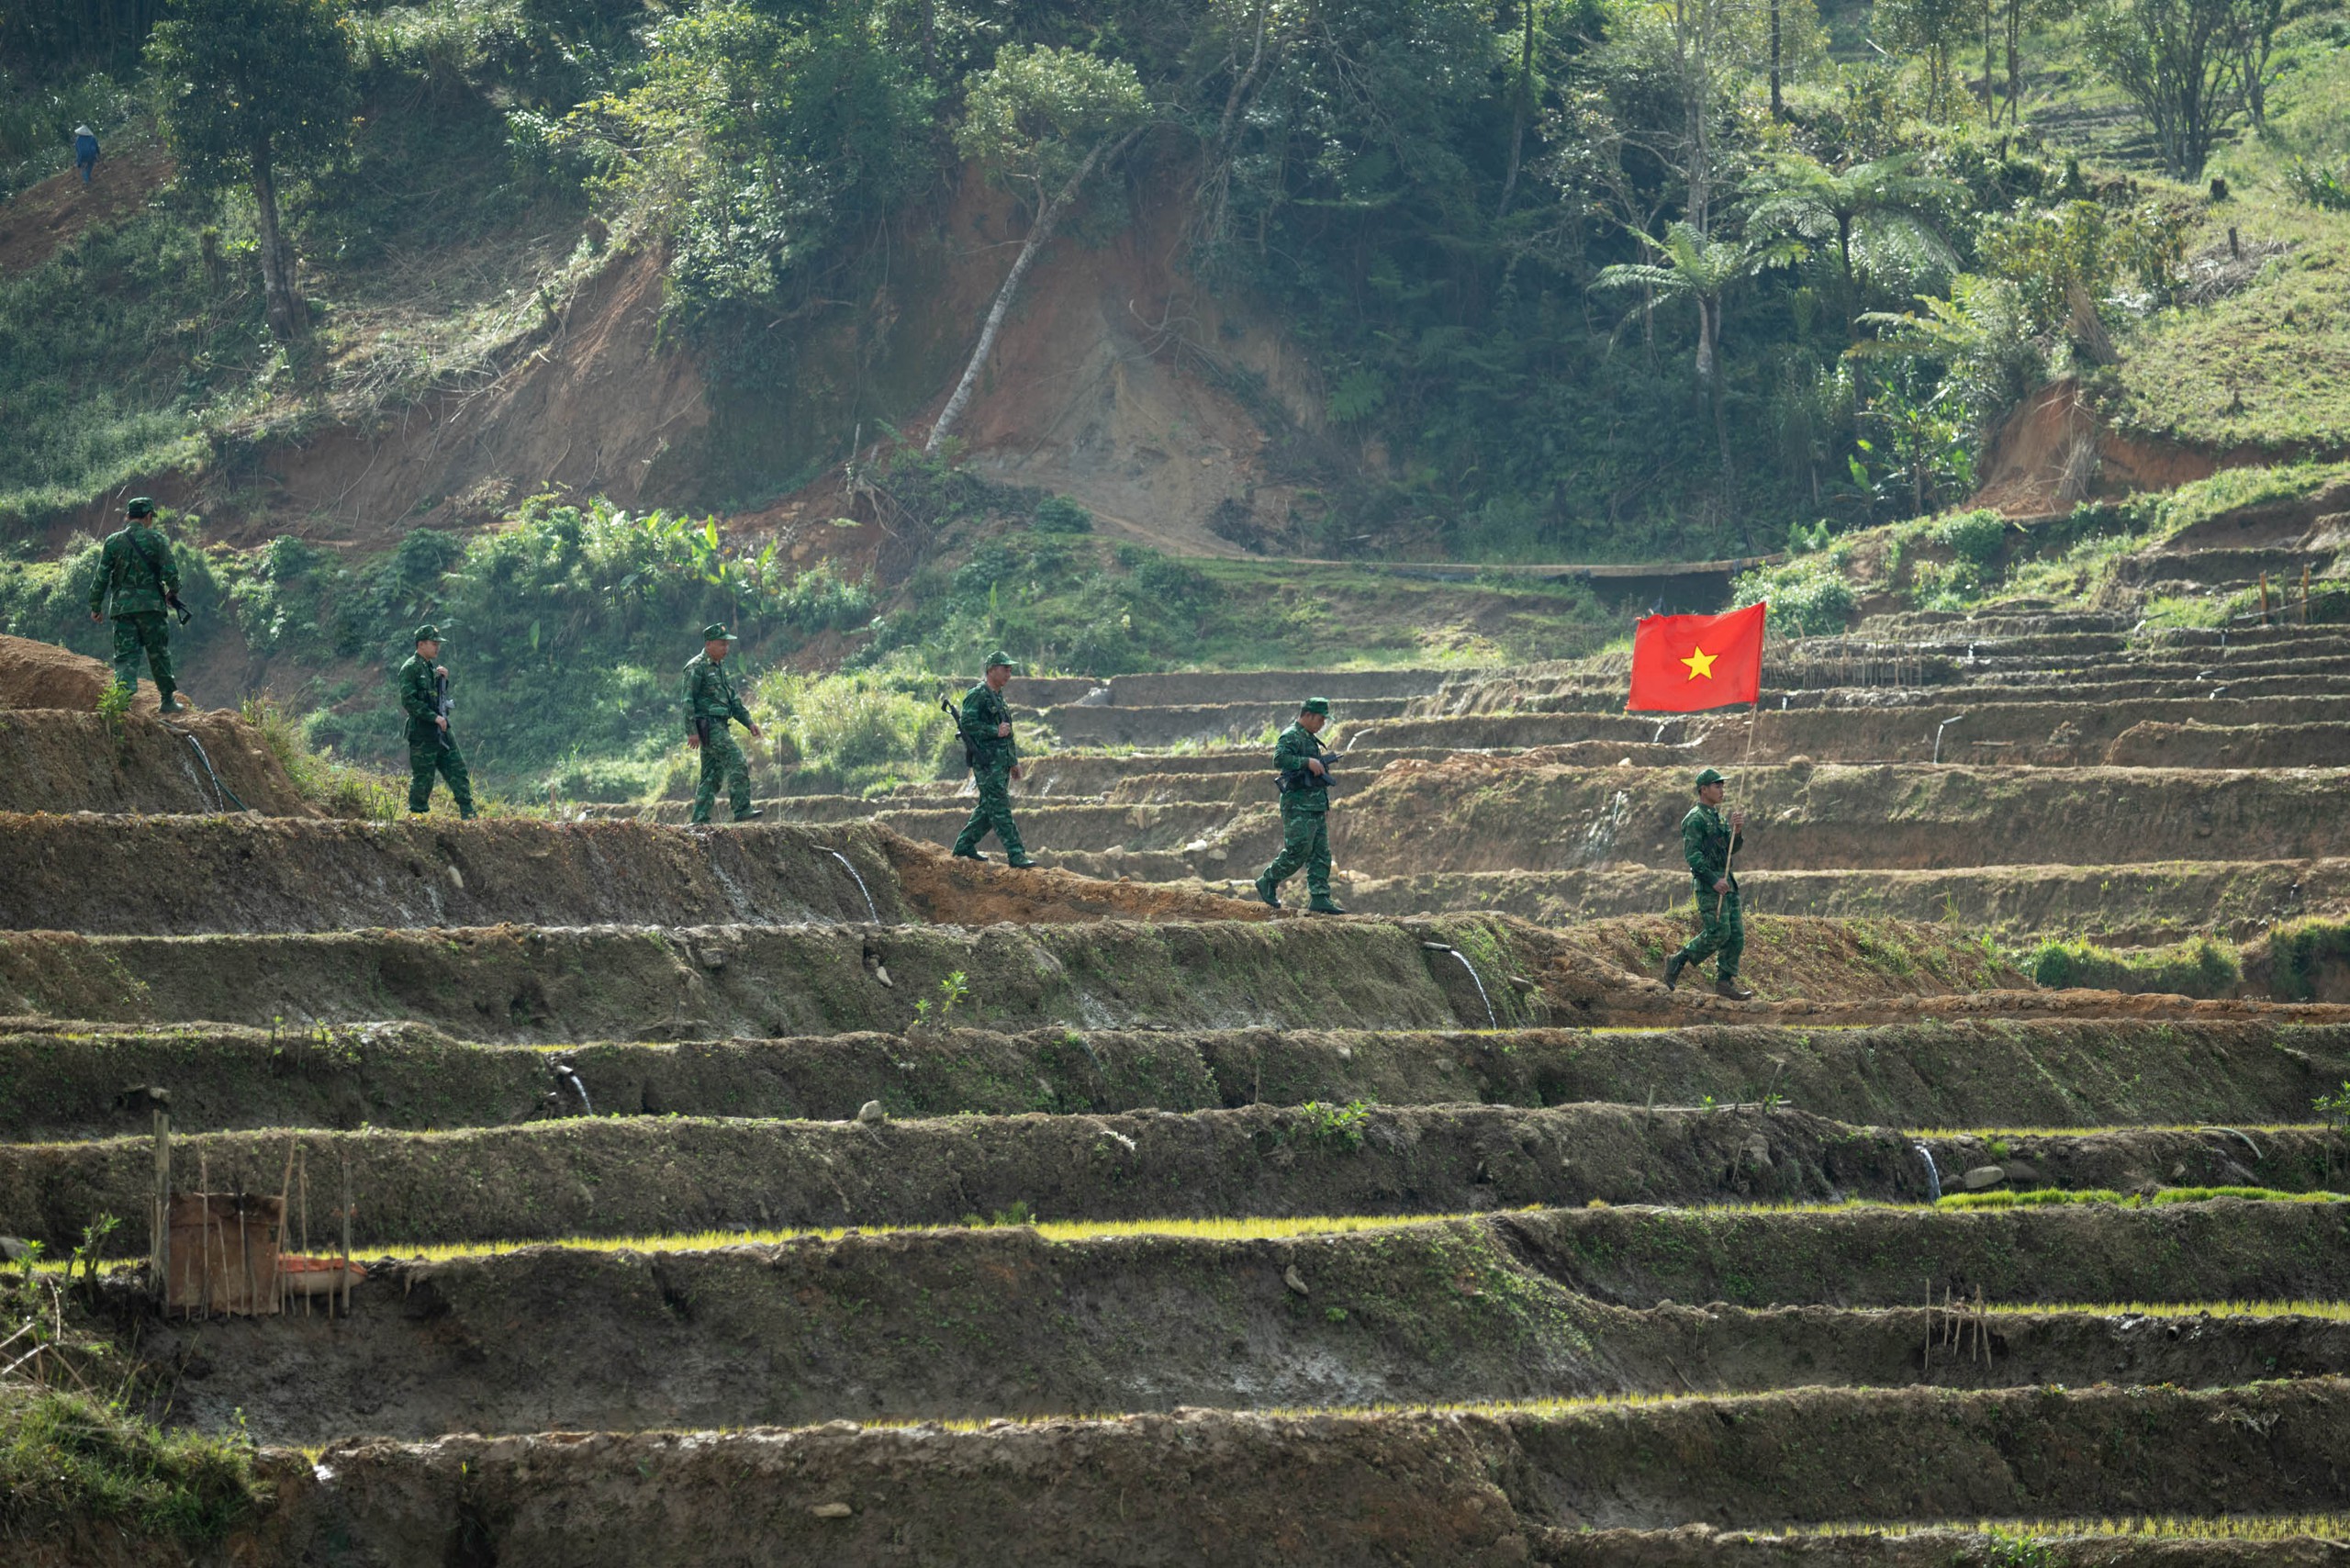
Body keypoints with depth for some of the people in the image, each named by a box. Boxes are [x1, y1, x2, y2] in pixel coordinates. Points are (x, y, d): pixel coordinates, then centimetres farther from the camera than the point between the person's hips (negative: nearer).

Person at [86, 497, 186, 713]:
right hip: (151, 605, -1)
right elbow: (170, 572, -6)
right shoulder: (156, 540, -3)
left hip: (123, 606, 1)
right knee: (159, 654, 10)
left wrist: (96, 606, 10)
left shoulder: (113, 541, 3)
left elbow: (102, 576, 2)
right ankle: (168, 699, 17)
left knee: (125, 655, 1)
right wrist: (173, 591, 15)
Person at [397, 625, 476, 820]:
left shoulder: (432, 666, 16)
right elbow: (408, 700, -19)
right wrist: (434, 717, -19)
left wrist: (443, 679, 6)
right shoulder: (410, 668, -10)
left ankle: (468, 815, 6)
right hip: (422, 732, -8)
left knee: (458, 770, 5)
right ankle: (416, 814, 8)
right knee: (423, 776, -3)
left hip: (441, 731, 8)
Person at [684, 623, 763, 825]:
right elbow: (688, 701, -13)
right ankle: (742, 810, -21)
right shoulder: (696, 667, -9)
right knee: (737, 763, -18)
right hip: (708, 726, -10)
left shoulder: (720, 667, 20)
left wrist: (748, 722, 17)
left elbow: (733, 700, 25)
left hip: (720, 726, 10)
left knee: (713, 775, 8)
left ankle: (700, 819, 9)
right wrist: (692, 731, -19)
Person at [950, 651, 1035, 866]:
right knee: (1000, 808, -10)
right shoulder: (977, 695, -10)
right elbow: (967, 724, -20)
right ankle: (1015, 854, -14)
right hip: (986, 761, -10)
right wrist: (995, 731, -20)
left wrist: (1014, 761, 24)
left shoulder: (999, 697, 19)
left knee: (988, 808, 12)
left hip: (1001, 762, 10)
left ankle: (964, 846, 21)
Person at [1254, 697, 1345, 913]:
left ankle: (1319, 898, 2)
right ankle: (1268, 882, 4)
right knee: (1298, 849, -11)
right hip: (1298, 804, -10)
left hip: (1316, 805, 10)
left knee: (1321, 854, 4)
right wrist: (1307, 762, -29)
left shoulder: (1311, 739, 21)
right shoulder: (1291, 736, -9)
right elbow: (1279, 759, -26)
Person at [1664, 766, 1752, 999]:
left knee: (1736, 934, 3)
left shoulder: (1717, 816, 18)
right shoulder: (1696, 819, -10)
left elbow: (1732, 848, 15)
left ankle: (1725, 981, 6)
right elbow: (1692, 854, -18)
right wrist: (1714, 881, -23)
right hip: (1707, 883, -9)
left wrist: (1736, 830, -5)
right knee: (1718, 933, -14)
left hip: (1726, 881, 9)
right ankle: (1676, 963, -1)